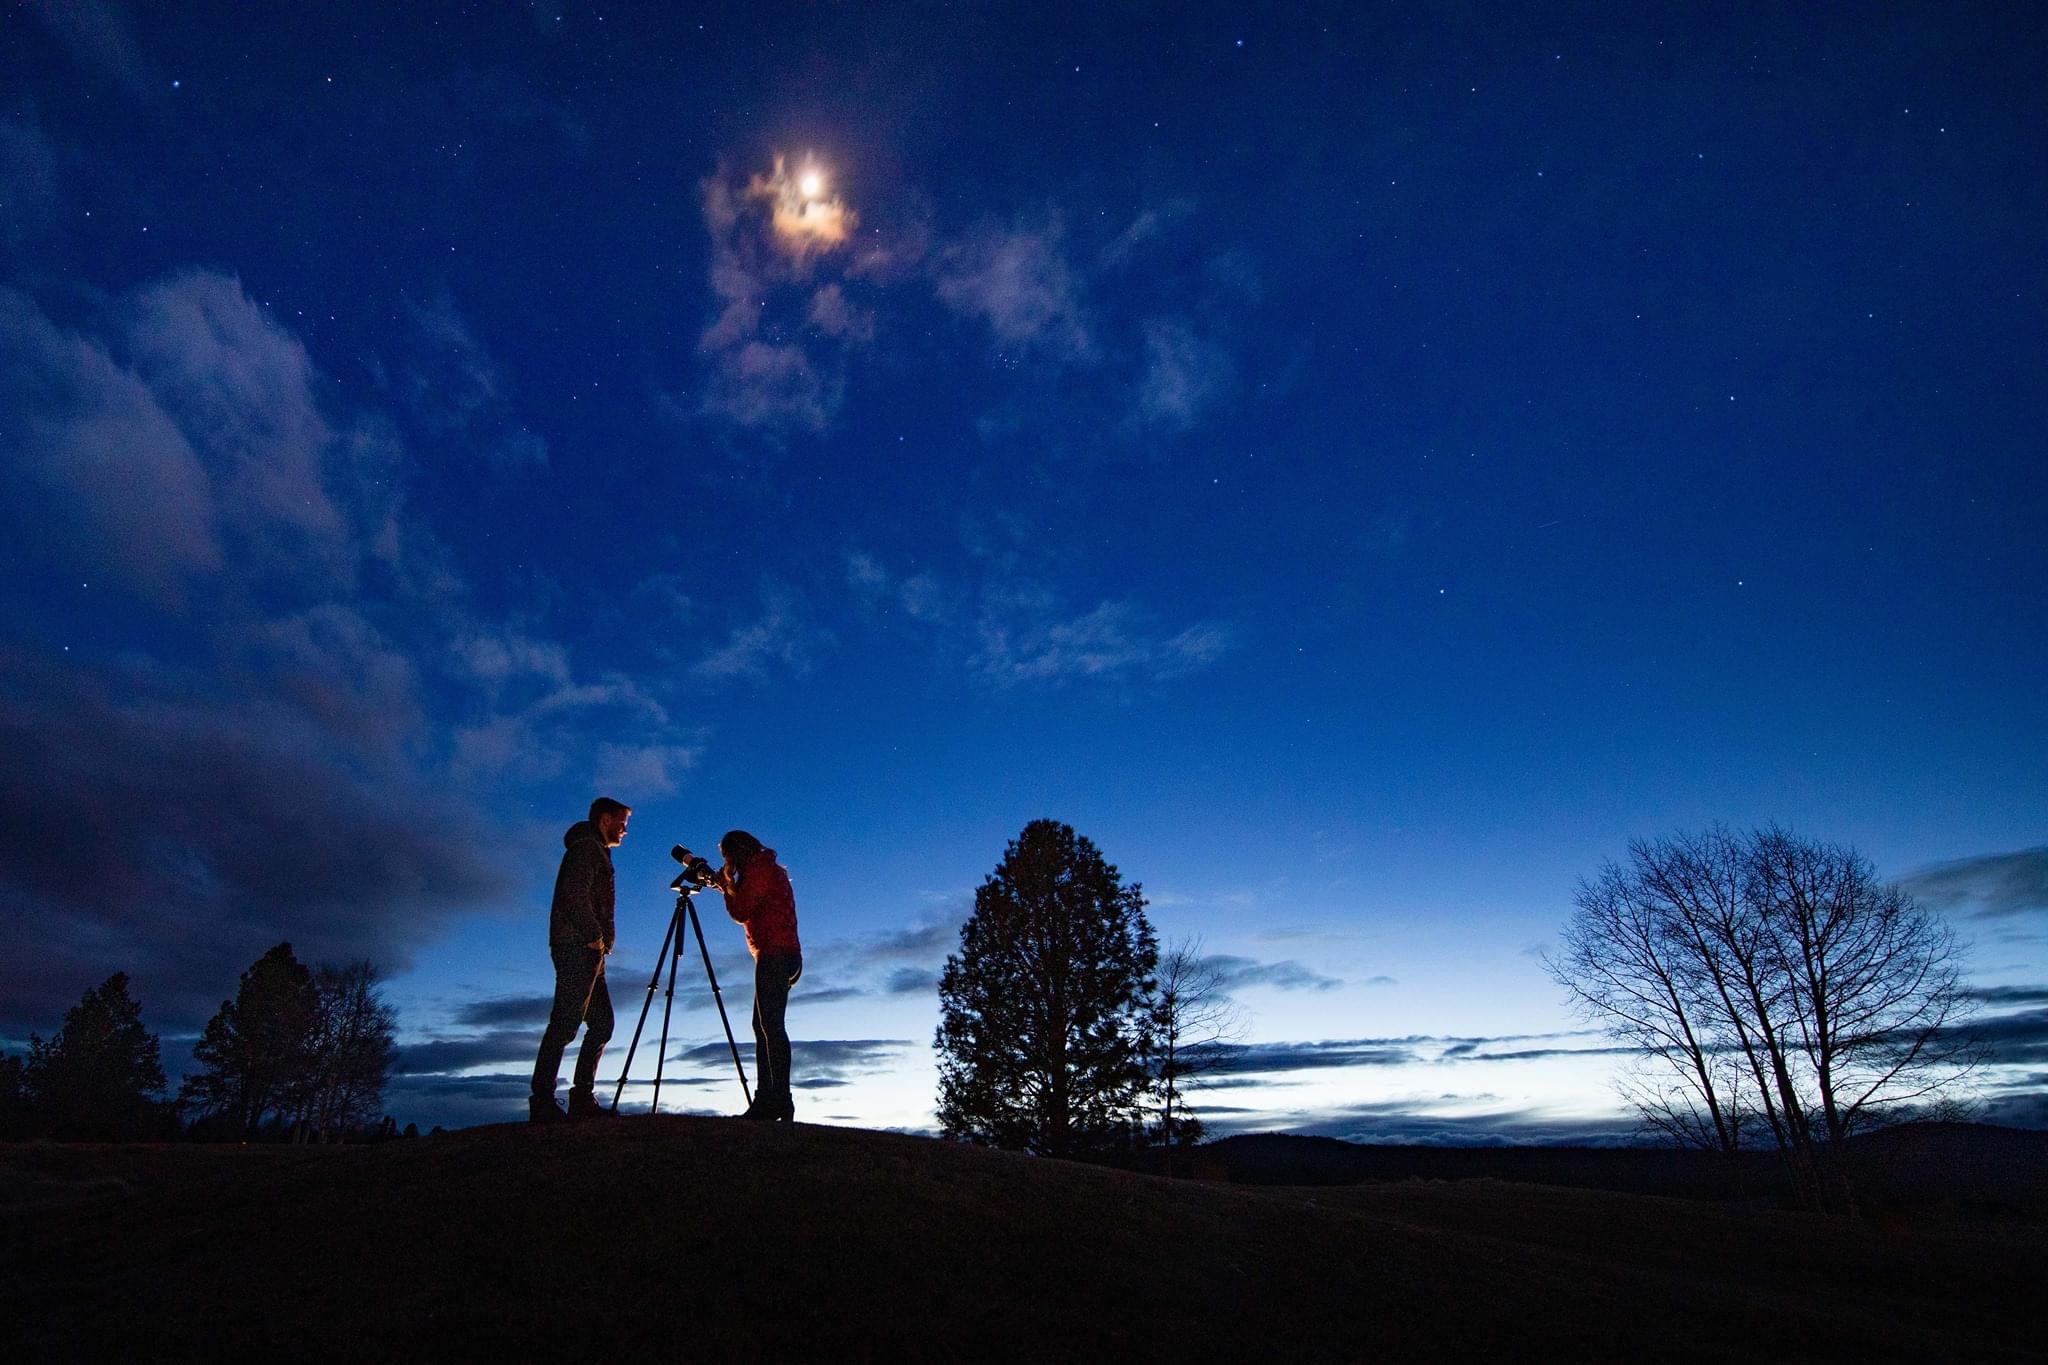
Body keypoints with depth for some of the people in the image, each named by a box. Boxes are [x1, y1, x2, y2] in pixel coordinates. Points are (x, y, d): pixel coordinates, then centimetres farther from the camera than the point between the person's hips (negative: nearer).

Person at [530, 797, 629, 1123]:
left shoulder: (595, 852, 26)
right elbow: (575, 894, -18)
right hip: (577, 947, -10)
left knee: (601, 1023, 8)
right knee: (565, 1023, -10)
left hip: (587, 952, 10)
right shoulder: (587, 848, -4)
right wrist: (594, 936, -17)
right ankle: (542, 1102, -9)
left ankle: (582, 1099, 9)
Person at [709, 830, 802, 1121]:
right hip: (784, 955, 10)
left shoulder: (757, 870, -7)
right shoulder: (771, 869, 23)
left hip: (774, 955, -10)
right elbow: (750, 912, 26)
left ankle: (780, 1100, -14)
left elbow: (740, 913, -9)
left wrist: (726, 886, 5)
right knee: (764, 1026, 10)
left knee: (771, 1026, -12)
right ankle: (767, 1101, 11)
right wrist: (730, 886, 20)